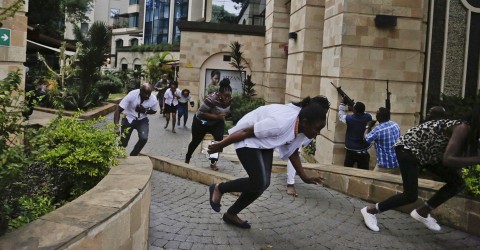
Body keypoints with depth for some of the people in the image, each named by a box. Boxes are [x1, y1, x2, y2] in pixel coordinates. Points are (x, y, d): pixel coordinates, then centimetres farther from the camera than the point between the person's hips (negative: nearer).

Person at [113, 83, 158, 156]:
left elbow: (154, 111, 1)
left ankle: (132, 156, 4)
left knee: (144, 138, -20)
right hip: (129, 118, -2)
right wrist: (116, 125, -41)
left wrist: (145, 111, -21)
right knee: (123, 142, -5)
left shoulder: (153, 99, -21)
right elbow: (118, 110, -28)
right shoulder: (132, 95, -29)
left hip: (142, 119, 2)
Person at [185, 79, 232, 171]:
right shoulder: (212, 98, -39)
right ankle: (187, 158, 45)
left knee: (219, 139, -21)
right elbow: (201, 113, -35)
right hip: (201, 122, -4)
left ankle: (213, 162, -6)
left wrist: (222, 117, -8)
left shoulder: (229, 99, -17)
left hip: (216, 123, 4)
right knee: (196, 141, 16)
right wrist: (216, 116, -40)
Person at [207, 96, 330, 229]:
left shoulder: (303, 129, -12)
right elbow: (246, 132, -27)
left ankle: (231, 214, 18)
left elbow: (292, 152, 6)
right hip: (248, 140, -8)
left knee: (263, 183, 2)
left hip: (264, 142, 8)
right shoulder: (281, 123, -38)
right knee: (259, 183, -17)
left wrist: (304, 177, -2)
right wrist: (220, 146, -16)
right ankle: (218, 188, 6)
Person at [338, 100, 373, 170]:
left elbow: (341, 115, 7)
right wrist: (355, 107, 14)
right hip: (364, 152, 2)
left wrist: (342, 104, 17)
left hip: (351, 152, -2)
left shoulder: (349, 119, -15)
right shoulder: (368, 118, -9)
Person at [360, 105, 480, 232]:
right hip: (408, 147, -10)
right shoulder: (464, 128, -25)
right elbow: (447, 159, -36)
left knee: (457, 182, 4)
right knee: (411, 196, -15)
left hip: (426, 151, 10)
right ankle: (370, 210, 3)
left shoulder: (470, 129, 2)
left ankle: (422, 212, 16)